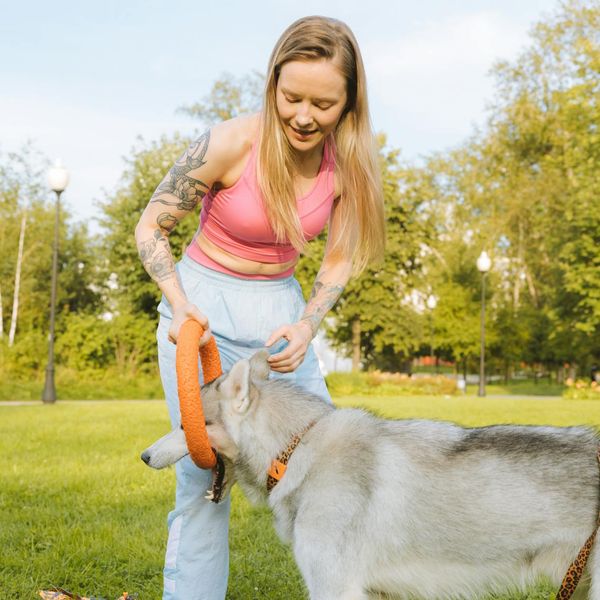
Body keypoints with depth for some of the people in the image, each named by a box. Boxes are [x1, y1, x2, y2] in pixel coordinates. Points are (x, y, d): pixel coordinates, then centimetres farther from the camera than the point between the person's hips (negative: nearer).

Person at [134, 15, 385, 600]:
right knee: (202, 475, -8)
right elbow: (150, 227, -9)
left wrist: (307, 326, -14)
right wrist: (180, 307, -23)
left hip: (282, 306, 4)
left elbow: (339, 260, 2)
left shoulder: (348, 162, -8)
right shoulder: (230, 144, -20)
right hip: (203, 308, -4)